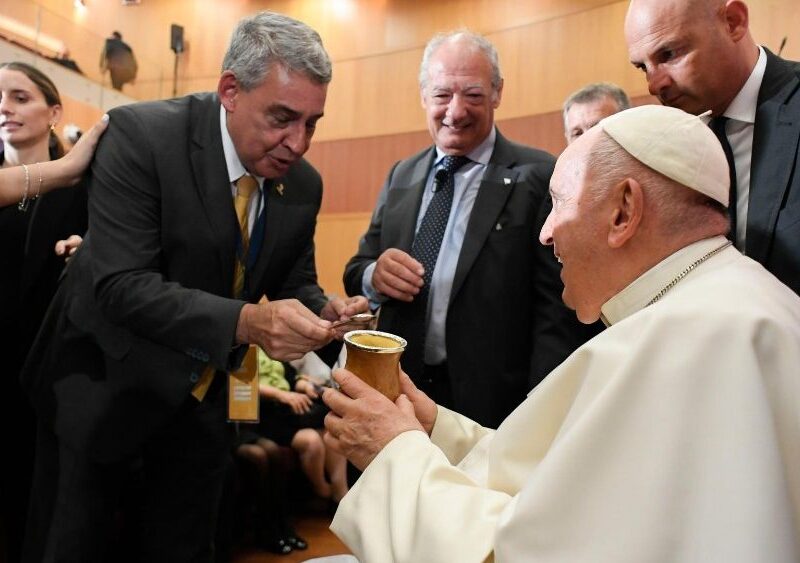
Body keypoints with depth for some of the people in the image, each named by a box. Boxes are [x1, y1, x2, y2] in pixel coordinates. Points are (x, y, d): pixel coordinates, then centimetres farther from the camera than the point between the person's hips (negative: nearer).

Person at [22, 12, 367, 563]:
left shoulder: (304, 183, -6)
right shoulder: (141, 134, -22)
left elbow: (296, 284, 2)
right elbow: (119, 283, -28)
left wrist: (322, 312, -21)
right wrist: (246, 321, -40)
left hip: (202, 392, 5)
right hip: (106, 381, -4)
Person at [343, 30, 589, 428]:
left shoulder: (539, 177, -9)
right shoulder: (401, 176, 7)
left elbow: (557, 310, -13)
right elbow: (356, 271, 9)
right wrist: (374, 274, -14)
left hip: (492, 407, -4)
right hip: (399, 394, 4)